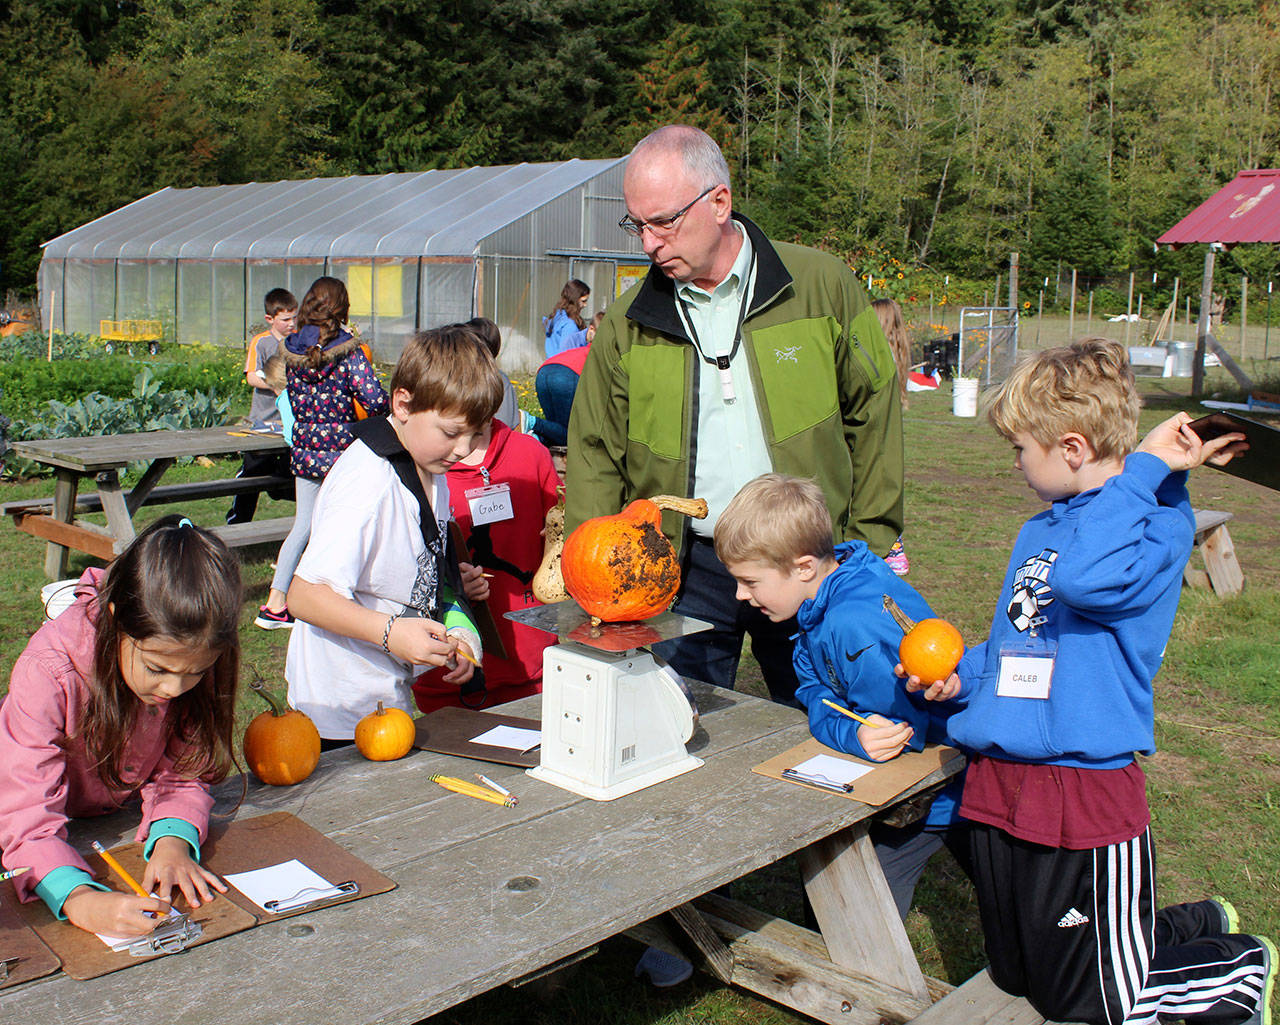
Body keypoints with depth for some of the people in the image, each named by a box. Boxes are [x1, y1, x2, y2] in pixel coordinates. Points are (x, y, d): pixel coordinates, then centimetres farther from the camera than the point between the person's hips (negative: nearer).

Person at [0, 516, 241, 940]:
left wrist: (172, 841, -33)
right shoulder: (48, 672, -34)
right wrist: (79, 899, -51)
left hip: (122, 809, 3)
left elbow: (181, 774, -13)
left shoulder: (196, 663, -23)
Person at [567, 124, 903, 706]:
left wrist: (869, 546, 0)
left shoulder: (821, 286, -2)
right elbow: (595, 459, 6)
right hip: (687, 568, 1)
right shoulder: (627, 325, 3)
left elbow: (874, 414, 2)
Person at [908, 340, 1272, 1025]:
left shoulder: (1159, 523, -13)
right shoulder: (1039, 531, 13)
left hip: (1087, 794, -8)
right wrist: (959, 679, 4)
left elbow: (1087, 580, -36)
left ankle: (1243, 969, 30)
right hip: (999, 783, 9)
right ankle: (1195, 927, 39)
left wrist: (1144, 470, -27)